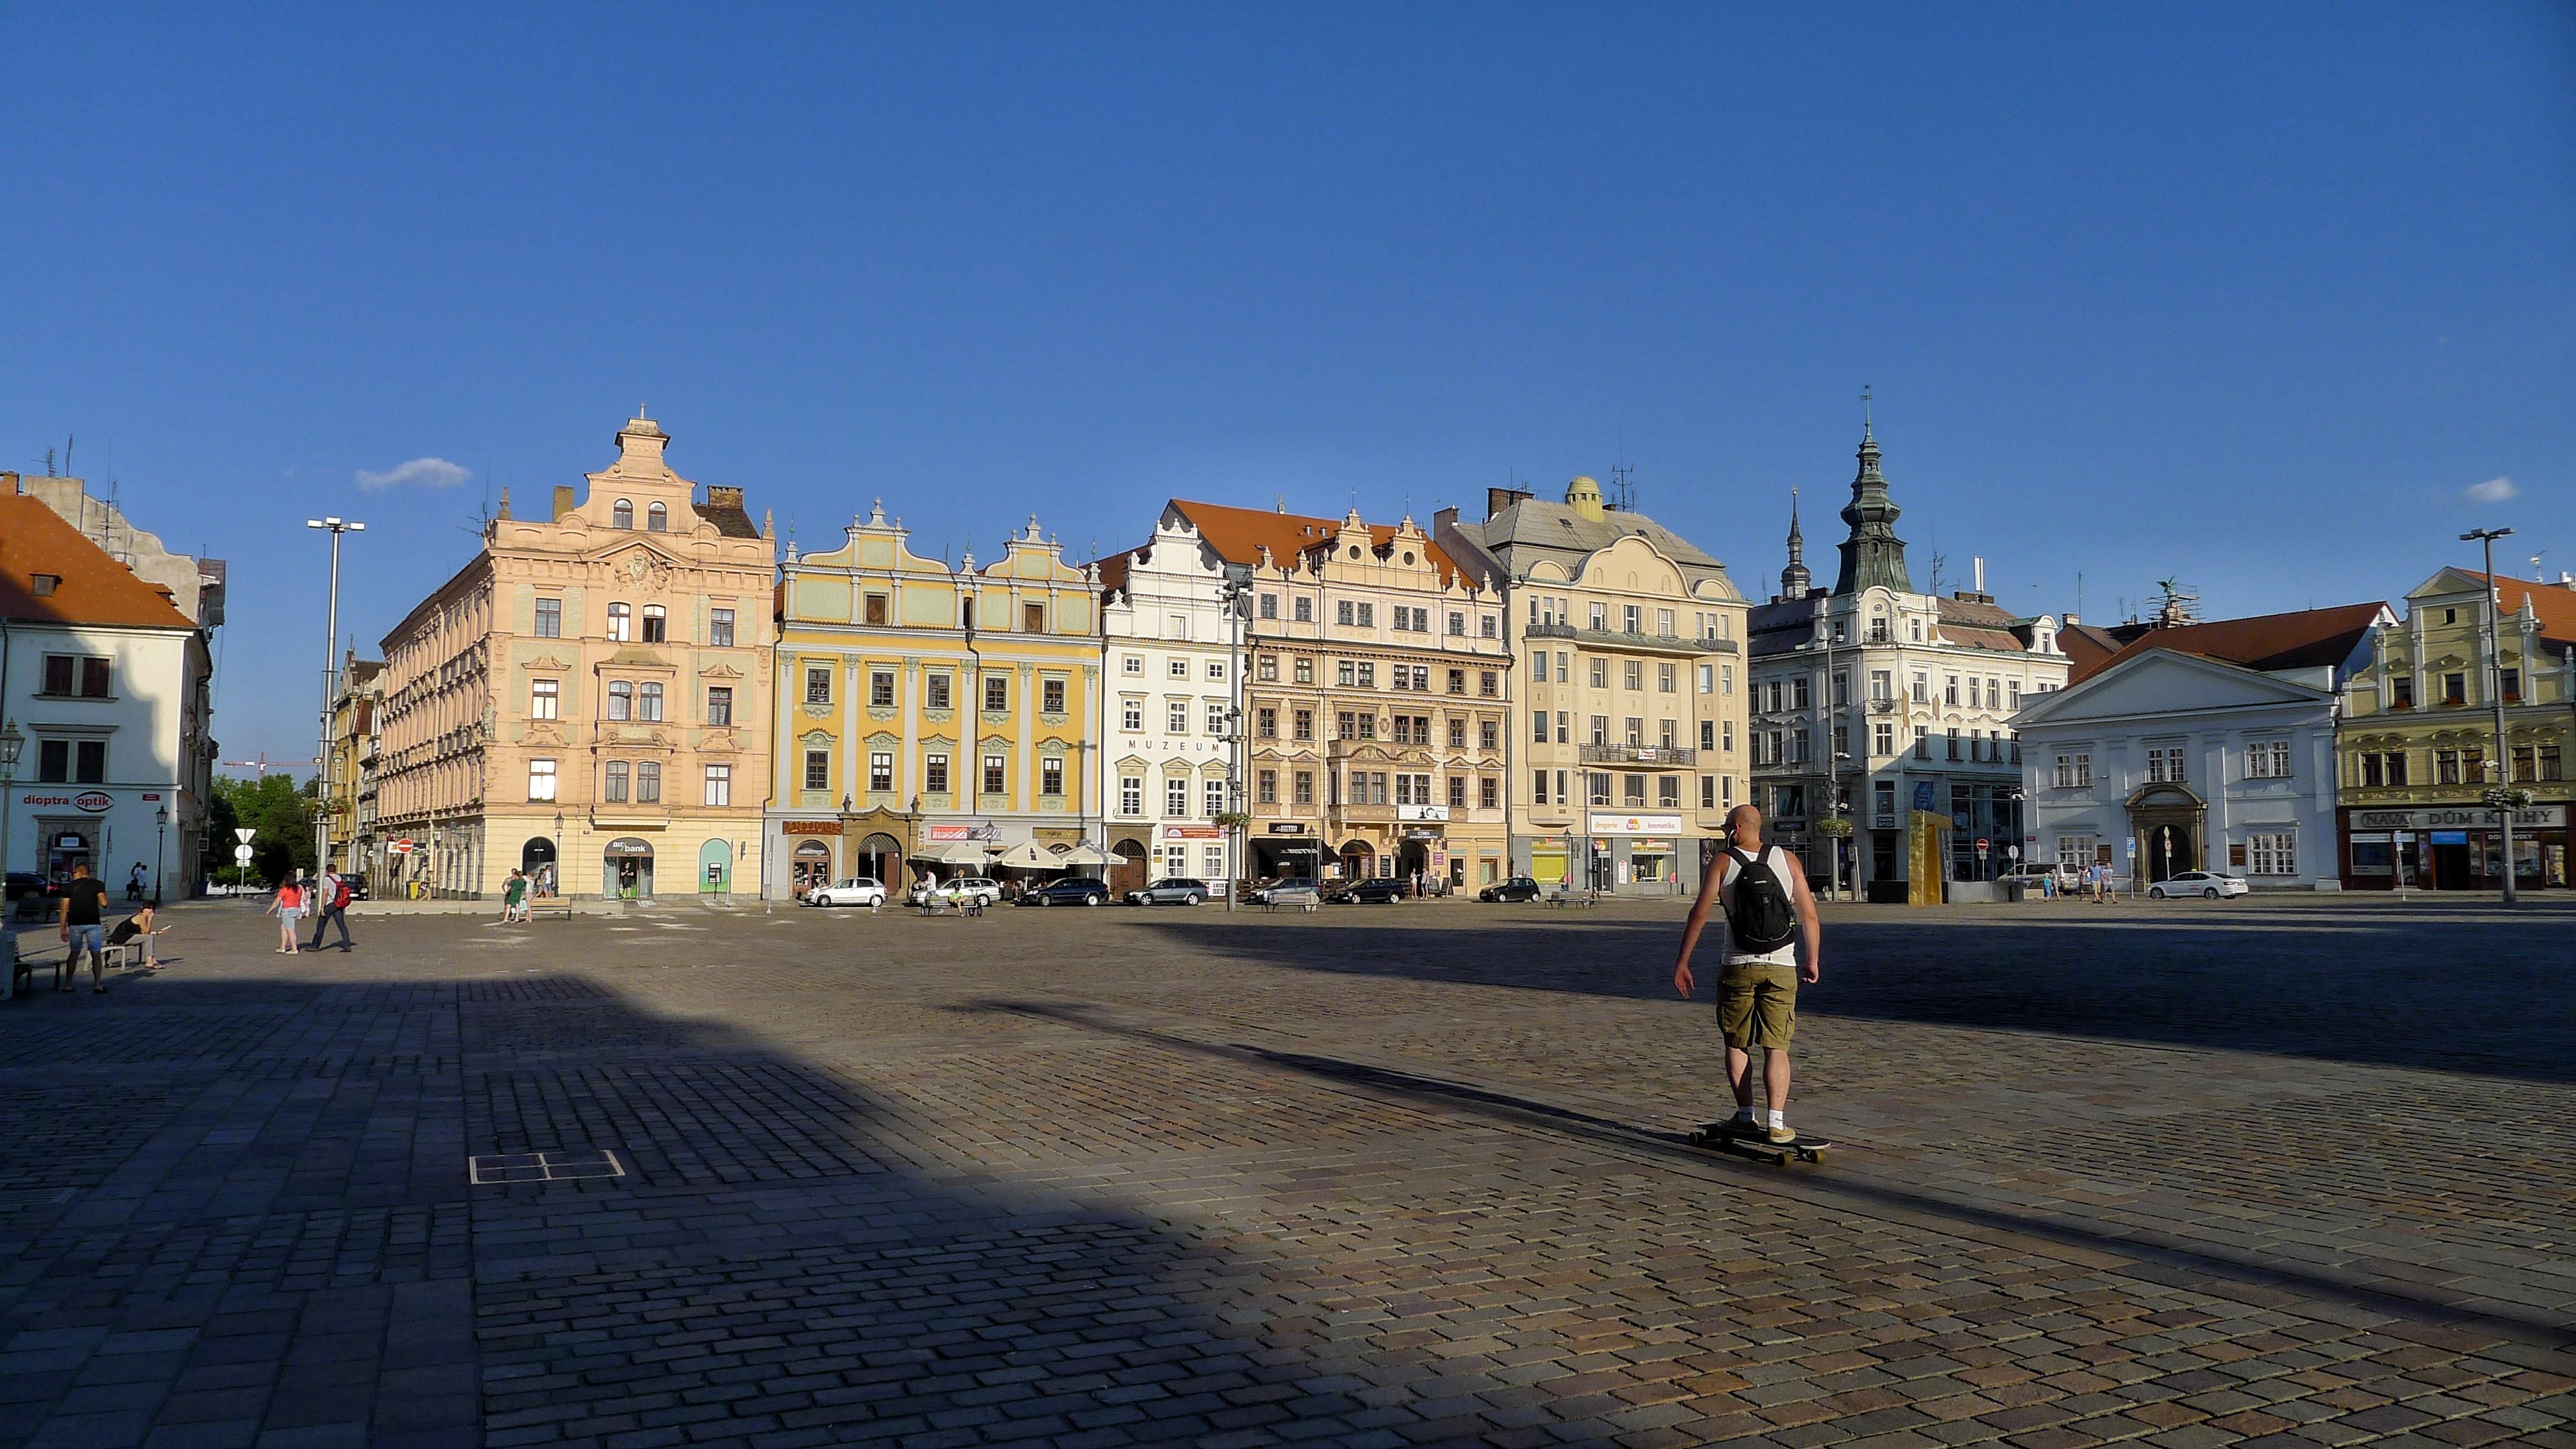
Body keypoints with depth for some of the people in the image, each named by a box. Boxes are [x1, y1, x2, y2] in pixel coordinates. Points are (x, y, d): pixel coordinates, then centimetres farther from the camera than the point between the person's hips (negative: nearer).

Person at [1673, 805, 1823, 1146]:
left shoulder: (1722, 864, -3)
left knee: (1736, 1044, 13)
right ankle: (1776, 1123, -5)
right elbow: (1810, 916, 2)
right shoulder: (1787, 860, 3)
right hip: (1781, 968, 1)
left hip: (1738, 968, -1)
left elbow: (1698, 915, -9)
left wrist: (1682, 963, -4)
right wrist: (1813, 960, 13)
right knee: (1776, 1048, 3)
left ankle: (1746, 1116, 15)